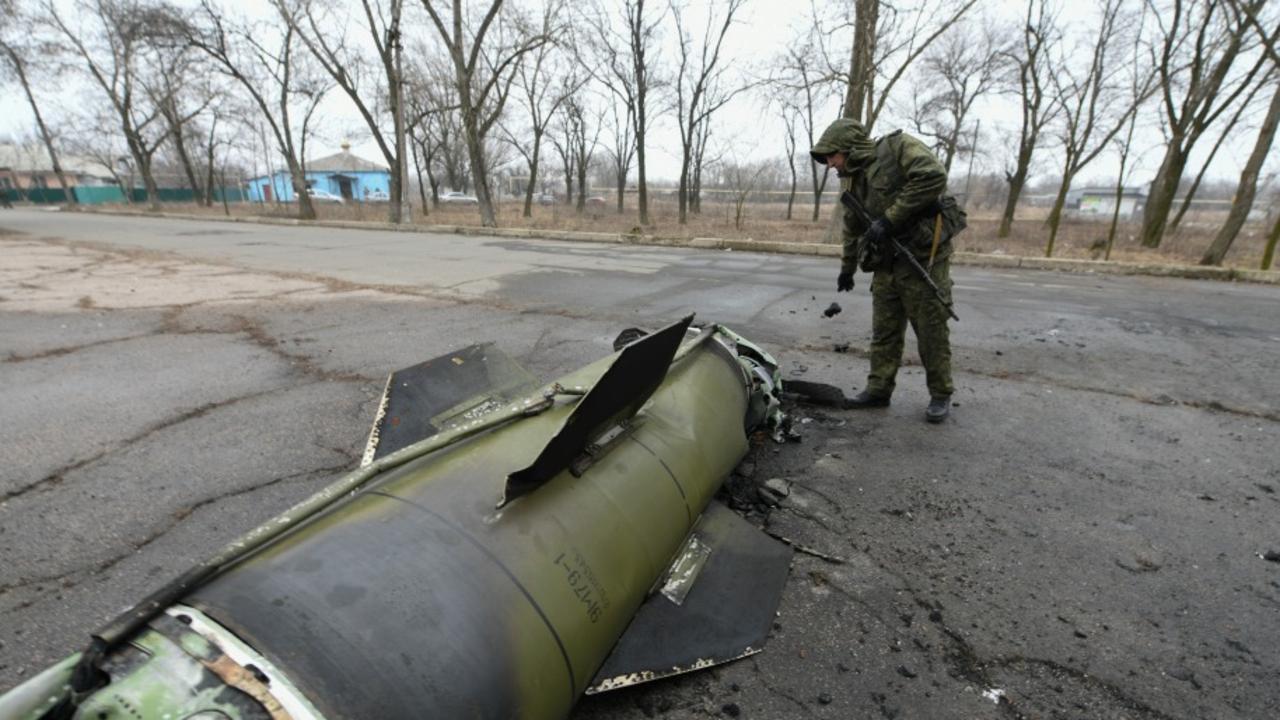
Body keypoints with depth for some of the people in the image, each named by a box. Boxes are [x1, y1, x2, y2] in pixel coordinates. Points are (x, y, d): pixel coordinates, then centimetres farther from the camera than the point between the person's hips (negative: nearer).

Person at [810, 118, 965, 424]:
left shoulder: (898, 146, -6)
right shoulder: (856, 179, 16)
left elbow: (933, 176, -22)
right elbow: (853, 228, 27)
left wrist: (889, 218, -21)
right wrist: (847, 269, 34)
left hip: (923, 255, -7)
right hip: (886, 263, 7)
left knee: (931, 330, 0)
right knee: (884, 331, 8)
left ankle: (941, 395, 13)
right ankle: (878, 389, 17)